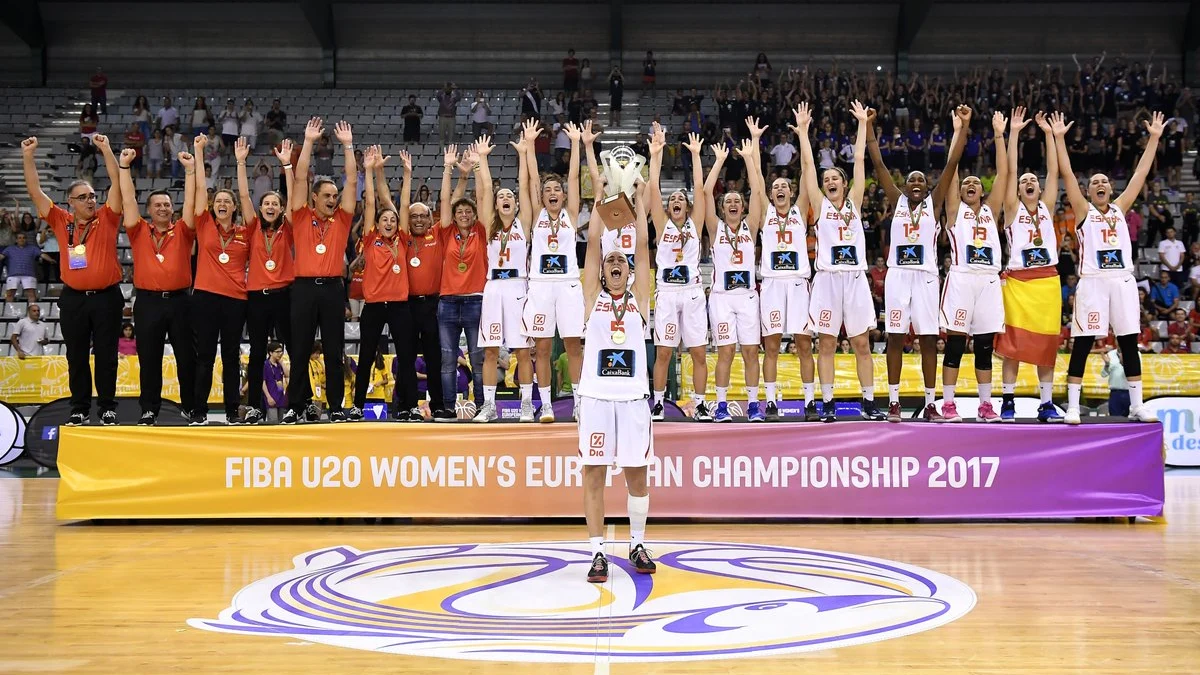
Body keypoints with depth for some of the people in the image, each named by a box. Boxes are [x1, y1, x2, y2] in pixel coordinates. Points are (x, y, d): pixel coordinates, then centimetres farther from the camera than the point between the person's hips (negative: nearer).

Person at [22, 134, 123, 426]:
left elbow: (118, 182, -8)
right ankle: (79, 409, 15)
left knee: (106, 355, 4)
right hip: (73, 298, 2)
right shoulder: (61, 222, 5)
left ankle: (108, 408, 11)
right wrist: (28, 157, -5)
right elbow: (35, 191, 3)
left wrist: (106, 149, -15)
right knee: (76, 357, 8)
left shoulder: (107, 218, 1)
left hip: (106, 297, -2)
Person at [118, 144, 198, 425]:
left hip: (179, 300, 0)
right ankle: (149, 410, 9)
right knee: (149, 359, 3)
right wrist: (124, 167, -4)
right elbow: (128, 200, 2)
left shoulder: (182, 231, 8)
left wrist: (190, 170, -8)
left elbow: (190, 202, -1)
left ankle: (191, 406, 14)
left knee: (187, 356, 5)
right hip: (148, 301, 0)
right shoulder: (139, 231, 8)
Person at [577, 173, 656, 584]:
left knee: (636, 474, 7)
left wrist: (639, 201, 6)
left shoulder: (639, 299, 9)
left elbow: (642, 246, 4)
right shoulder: (593, 298, 7)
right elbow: (593, 241, 2)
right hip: (596, 396, -1)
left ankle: (637, 545, 21)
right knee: (594, 474, 0)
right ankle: (597, 552, 5)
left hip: (633, 397, 1)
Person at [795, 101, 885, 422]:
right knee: (826, 345, 2)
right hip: (827, 279, -1)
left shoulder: (854, 203, 11)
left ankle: (869, 403, 9)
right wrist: (803, 130, 3)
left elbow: (859, 160, 9)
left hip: (855, 278, 1)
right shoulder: (820, 205, 7)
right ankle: (827, 403, 8)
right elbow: (808, 165, 3)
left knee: (862, 345, 4)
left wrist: (863, 124, 9)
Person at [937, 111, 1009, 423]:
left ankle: (986, 405, 10)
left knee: (985, 347, 6)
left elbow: (1003, 173, 12)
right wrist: (958, 133, 0)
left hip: (989, 281, 3)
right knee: (955, 344, -3)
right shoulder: (955, 210, 9)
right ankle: (948, 404, 0)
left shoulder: (990, 210, 17)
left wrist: (999, 136, 8)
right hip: (961, 279, -3)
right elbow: (952, 169, 2)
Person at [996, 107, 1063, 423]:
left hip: (1048, 281, 3)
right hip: (1018, 282, -3)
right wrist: (1013, 133, -5)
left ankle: (1046, 404, 9)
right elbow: (1009, 171, -2)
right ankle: (1008, 401, 4)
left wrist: (1048, 134, 4)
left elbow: (1054, 172, 7)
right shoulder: (1013, 208, 5)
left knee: (1047, 344, 4)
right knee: (1013, 343, -2)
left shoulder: (1047, 207, 13)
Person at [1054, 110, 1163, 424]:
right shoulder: (1083, 211, 6)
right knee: (1082, 344, -4)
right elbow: (1067, 174, -2)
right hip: (1092, 282, -3)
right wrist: (1058, 138, -8)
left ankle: (1137, 405, 11)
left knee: (1129, 343, 6)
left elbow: (1140, 174, 13)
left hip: (1123, 280, 4)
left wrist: (1154, 138, 10)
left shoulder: (1120, 208, 15)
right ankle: (1072, 406, -2)